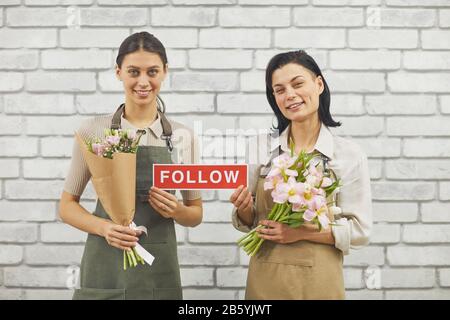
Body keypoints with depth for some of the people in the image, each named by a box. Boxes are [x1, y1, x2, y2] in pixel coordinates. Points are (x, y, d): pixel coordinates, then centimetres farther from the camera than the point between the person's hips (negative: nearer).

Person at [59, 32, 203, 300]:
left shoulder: (183, 137, 0)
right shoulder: (94, 131, -3)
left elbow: (196, 213, 8)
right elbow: (67, 205, 3)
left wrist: (177, 211, -13)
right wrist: (104, 227, -15)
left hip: (159, 268, 2)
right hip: (105, 266, -1)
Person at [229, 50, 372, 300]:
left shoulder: (349, 154, -7)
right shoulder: (259, 147, -2)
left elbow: (360, 231, -6)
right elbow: (248, 222, 5)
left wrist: (304, 232, -18)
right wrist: (244, 209, -15)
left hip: (318, 282, -2)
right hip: (265, 281, 2)